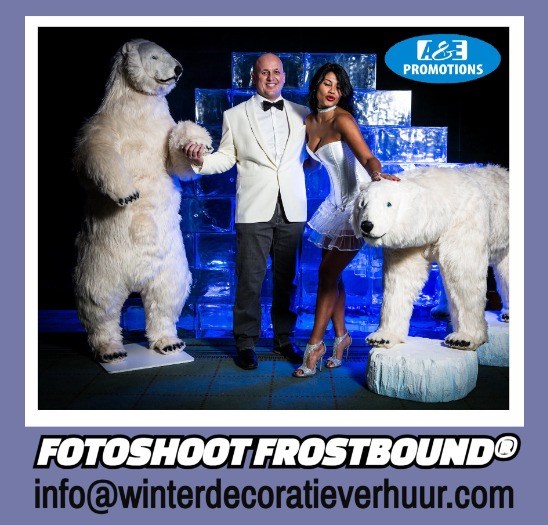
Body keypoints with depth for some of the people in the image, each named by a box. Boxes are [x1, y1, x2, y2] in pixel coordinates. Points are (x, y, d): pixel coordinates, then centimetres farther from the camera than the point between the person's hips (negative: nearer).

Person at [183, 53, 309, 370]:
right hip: (254, 210, -2)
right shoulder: (235, 116, 10)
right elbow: (226, 157, 8)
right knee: (250, 279, -1)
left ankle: (284, 339, 23)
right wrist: (201, 160, -9)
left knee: (287, 278, 9)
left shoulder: (301, 114, 13)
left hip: (292, 209, 2)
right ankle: (246, 342, 13)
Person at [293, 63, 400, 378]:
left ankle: (315, 344, 5)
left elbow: (366, 156, -30)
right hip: (338, 201, 7)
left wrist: (377, 173, -47)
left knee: (328, 272, -7)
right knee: (331, 273, 8)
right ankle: (341, 335, 23)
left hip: (359, 200, -7)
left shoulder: (342, 119, -16)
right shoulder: (309, 122, 6)